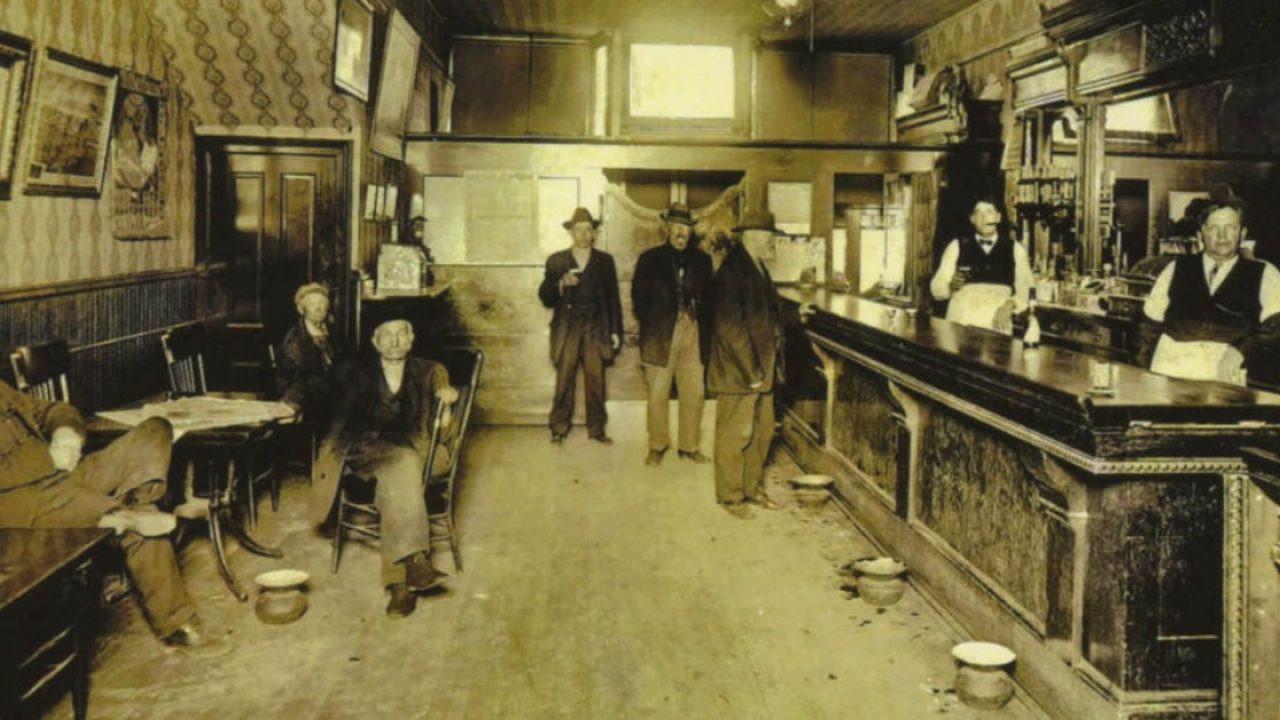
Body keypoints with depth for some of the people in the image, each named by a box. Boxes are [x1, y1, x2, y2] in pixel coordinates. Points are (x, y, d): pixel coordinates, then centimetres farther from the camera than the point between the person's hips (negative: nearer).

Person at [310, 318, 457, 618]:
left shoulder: (431, 373, 14)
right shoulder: (359, 376, 16)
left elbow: (441, 436, 9)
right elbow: (341, 424, 16)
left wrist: (445, 406, -11)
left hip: (416, 453, 1)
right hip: (369, 453, 0)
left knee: (396, 482, -36)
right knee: (400, 465, -37)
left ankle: (400, 581, -46)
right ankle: (415, 560, -49)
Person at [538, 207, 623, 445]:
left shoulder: (605, 261, 11)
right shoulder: (556, 261, 9)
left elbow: (613, 298, 10)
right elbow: (544, 296, 4)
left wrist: (616, 330, 5)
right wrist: (560, 284, -16)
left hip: (596, 330, 1)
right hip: (567, 330, 0)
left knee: (595, 381, 0)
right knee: (564, 381, -2)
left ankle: (596, 429, 9)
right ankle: (559, 428, 6)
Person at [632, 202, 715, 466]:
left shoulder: (701, 260, 8)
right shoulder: (650, 259, 1)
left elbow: (708, 297, 8)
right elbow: (639, 298, 3)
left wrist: (706, 330, -1)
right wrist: (649, 326, -4)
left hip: (693, 333, 3)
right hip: (661, 333, -2)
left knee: (694, 393, 5)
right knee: (658, 393, 3)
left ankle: (689, 446, 19)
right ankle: (657, 446, 18)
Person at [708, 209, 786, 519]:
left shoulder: (758, 268, 12)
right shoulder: (732, 271, -18)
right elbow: (729, 327, -22)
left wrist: (771, 364, 11)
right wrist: (750, 370, -19)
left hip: (762, 369, 9)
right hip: (739, 371, -9)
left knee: (762, 432, 17)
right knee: (735, 434, 2)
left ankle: (753, 488, 31)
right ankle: (730, 496, 15)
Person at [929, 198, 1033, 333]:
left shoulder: (1015, 249, 12)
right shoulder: (957, 247, 8)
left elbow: (1026, 289, 12)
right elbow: (936, 289, 5)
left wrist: (1011, 304, -8)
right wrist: (950, 286, -16)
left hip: (997, 327, 1)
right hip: (960, 326, -1)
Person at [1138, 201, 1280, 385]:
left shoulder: (1264, 274, 15)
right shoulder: (1176, 269, 19)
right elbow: (1151, 324, 18)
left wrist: (1240, 352, -16)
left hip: (1224, 377, 0)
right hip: (1168, 371, 1)